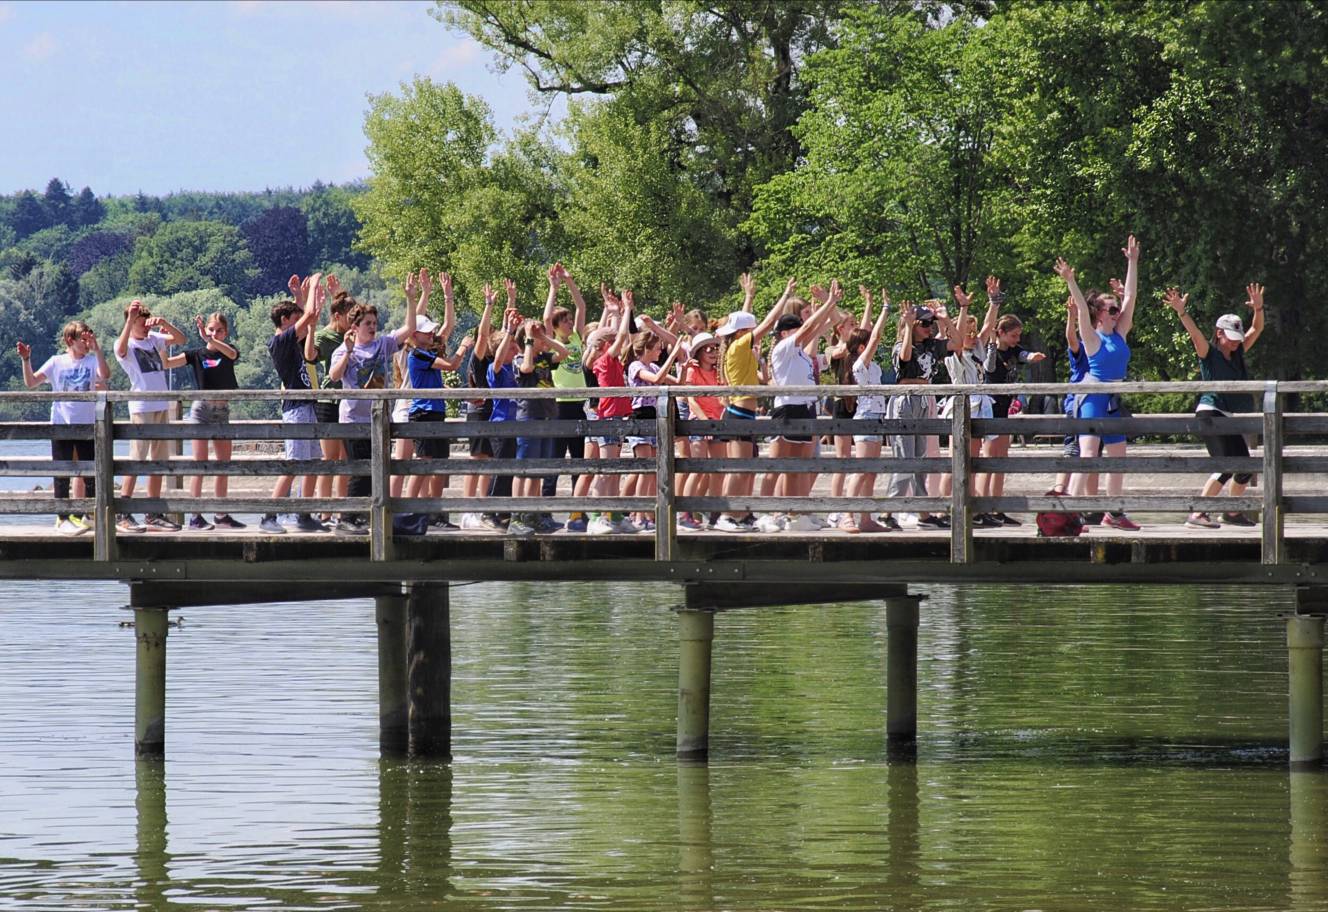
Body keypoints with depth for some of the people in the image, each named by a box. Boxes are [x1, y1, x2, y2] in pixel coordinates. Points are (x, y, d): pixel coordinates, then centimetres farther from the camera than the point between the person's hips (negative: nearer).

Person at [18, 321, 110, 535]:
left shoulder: (92, 361, 2)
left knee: (89, 475, 5)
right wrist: (26, 360, -16)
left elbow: (105, 375, -18)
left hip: (87, 427, 1)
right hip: (61, 426, -1)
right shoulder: (57, 362, 1)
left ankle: (84, 516, 17)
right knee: (62, 475, 1)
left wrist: (97, 349, -26)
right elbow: (31, 382, -2)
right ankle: (62, 518, 7)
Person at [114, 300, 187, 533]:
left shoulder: (153, 338, 14)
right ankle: (123, 515, -12)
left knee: (159, 461, 8)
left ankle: (154, 515, 13)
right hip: (141, 407, -7)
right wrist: (130, 320, -33)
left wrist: (164, 324, -4)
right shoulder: (127, 344, -4)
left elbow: (180, 340, 12)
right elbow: (121, 350, -27)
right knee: (136, 460, -11)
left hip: (162, 407, 7)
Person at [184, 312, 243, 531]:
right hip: (202, 408, -4)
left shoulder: (228, 351, 6)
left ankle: (221, 515, 17)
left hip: (222, 410, 4)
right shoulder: (197, 354, 0)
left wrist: (208, 339, -32)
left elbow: (231, 353, -20)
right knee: (200, 464, -7)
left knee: (224, 464, 7)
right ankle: (196, 517, -8)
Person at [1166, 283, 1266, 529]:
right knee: (1226, 465, -20)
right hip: (1211, 412, -8)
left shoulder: (1238, 353, 13)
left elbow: (1256, 329, 9)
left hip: (1229, 417, 8)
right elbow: (1195, 333, -20)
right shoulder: (1208, 352, -4)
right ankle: (1197, 514, -22)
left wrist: (1258, 309, -9)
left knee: (1244, 468, 9)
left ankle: (1233, 512, 28)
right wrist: (1181, 312, -36)